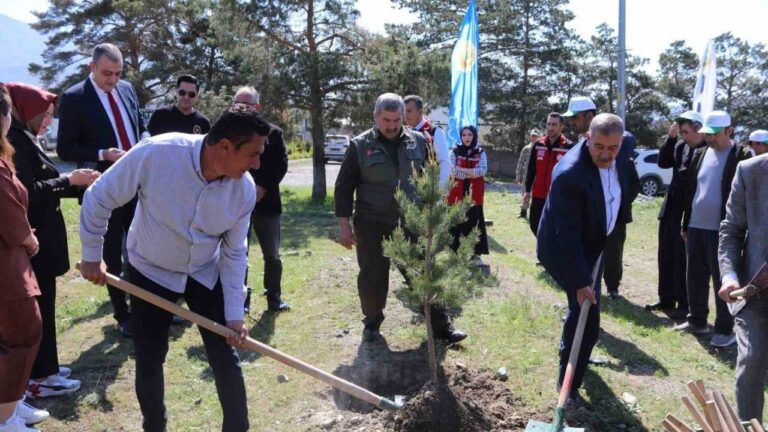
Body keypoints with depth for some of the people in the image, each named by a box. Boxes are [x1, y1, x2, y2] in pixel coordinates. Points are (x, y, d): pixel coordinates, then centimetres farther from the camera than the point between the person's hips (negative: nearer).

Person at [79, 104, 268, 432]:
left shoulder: (245, 189, -19)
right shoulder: (156, 153, -31)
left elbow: (234, 253, -7)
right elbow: (99, 198, -16)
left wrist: (234, 314, -9)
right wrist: (92, 255, -6)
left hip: (205, 275, 2)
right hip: (151, 272, -2)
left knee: (226, 359, 2)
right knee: (148, 361, 7)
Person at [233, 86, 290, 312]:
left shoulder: (273, 132, 3)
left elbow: (282, 164, -2)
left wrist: (263, 187, -12)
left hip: (266, 203, 0)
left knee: (272, 256, 9)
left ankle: (274, 299, 24)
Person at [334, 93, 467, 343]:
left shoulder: (417, 142, 3)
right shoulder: (360, 146, -4)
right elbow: (344, 187, -2)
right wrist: (344, 224, -5)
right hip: (372, 225, -2)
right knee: (372, 277, 7)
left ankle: (441, 325, 17)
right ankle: (372, 323, 28)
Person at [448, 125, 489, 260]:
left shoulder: (480, 152, 6)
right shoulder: (455, 151, 3)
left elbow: (483, 170, -11)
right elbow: (451, 170, -11)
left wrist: (460, 169, -13)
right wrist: (471, 173, -13)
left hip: (474, 193, 1)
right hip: (458, 192, -1)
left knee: (475, 221, 1)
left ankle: (476, 253, 8)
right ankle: (454, 252, 13)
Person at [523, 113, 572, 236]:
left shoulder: (569, 147, -8)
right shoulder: (538, 145, 4)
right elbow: (531, 170, 10)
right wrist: (527, 191, 8)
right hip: (538, 196, 5)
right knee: (535, 225, 12)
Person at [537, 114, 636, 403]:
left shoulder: (619, 158, -10)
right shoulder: (570, 173, -34)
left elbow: (626, 192, 15)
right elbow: (567, 234, -32)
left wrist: (616, 224, 9)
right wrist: (580, 281, -31)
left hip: (593, 245, 8)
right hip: (565, 251, -8)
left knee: (583, 310, 24)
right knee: (587, 316, -10)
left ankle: (572, 356, 49)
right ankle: (569, 385, 5)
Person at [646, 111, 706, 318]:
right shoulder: (680, 145, 6)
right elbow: (663, 162, 6)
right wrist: (671, 137, -5)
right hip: (670, 210, 7)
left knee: (683, 260, 2)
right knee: (666, 257, 14)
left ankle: (684, 304, 16)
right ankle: (666, 299, 27)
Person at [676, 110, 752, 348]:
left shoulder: (741, 156, -7)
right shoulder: (700, 154, 11)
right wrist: (685, 224, 14)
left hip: (721, 230, -6)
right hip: (696, 227, 6)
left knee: (721, 281, 0)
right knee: (695, 278, 12)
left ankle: (725, 329, 11)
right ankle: (697, 320, 26)